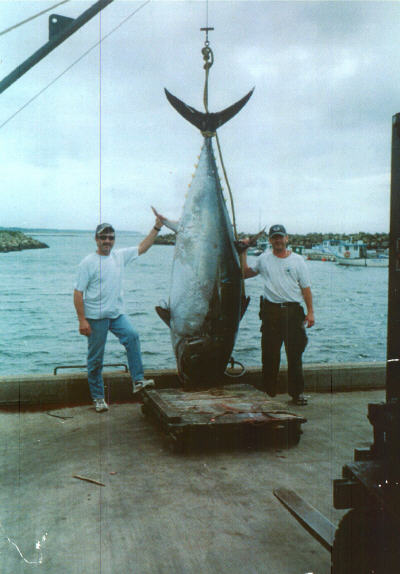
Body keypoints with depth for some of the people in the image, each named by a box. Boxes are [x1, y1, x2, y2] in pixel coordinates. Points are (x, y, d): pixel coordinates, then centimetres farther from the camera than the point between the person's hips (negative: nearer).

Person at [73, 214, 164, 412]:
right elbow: (78, 293, -9)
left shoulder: (120, 256, 7)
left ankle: (138, 380, -17)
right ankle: (98, 397, 16)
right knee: (95, 358, 3)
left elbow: (142, 247, 14)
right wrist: (82, 320, -15)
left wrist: (156, 228, 4)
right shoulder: (88, 262, -8)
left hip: (117, 314, 4)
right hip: (95, 317, -4)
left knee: (132, 336, -21)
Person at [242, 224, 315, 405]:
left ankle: (297, 392, 11)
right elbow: (245, 274, 21)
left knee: (295, 354, 1)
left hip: (293, 310, -1)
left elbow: (305, 287, 6)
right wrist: (243, 253, 12)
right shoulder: (264, 259, 11)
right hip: (270, 310, 1)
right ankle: (268, 392, 14)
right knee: (269, 354, 4)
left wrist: (310, 312, -1)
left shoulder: (297, 260, 7)